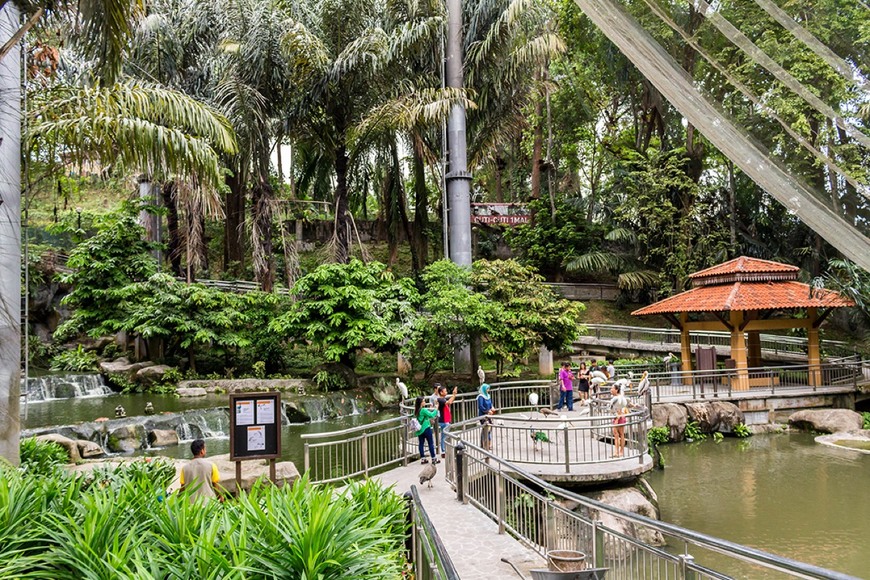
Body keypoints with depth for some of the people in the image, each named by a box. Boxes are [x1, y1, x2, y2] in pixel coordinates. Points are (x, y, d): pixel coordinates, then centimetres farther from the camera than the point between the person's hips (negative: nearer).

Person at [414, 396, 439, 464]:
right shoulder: (423, 410, -19)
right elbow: (431, 415, -17)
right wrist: (436, 409, -7)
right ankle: (434, 458, 7)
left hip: (419, 430, 7)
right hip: (426, 428, -7)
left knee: (421, 444, 9)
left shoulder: (416, 411, 4)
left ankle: (422, 458, 13)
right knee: (431, 443, 3)